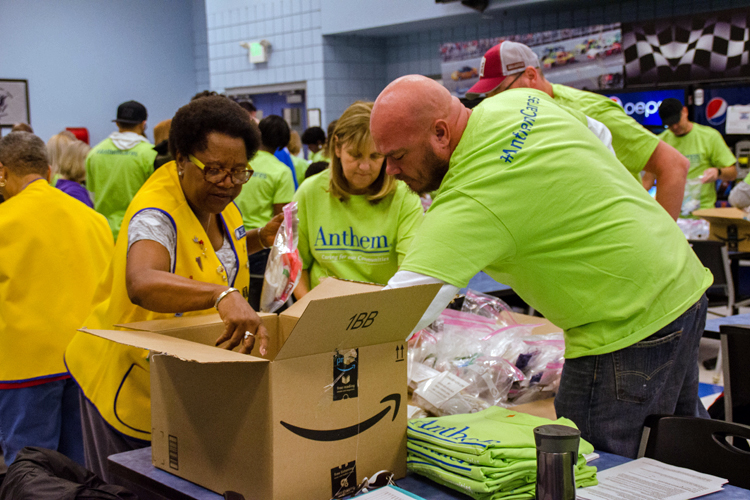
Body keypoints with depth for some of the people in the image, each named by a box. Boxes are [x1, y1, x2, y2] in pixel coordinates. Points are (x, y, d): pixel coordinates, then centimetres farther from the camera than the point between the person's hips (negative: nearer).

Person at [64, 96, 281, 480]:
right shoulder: (156, 213, -28)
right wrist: (222, 294, -64)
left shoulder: (217, 199, -1)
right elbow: (142, 284, -50)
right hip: (130, 380, -7)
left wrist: (260, 238, 3)